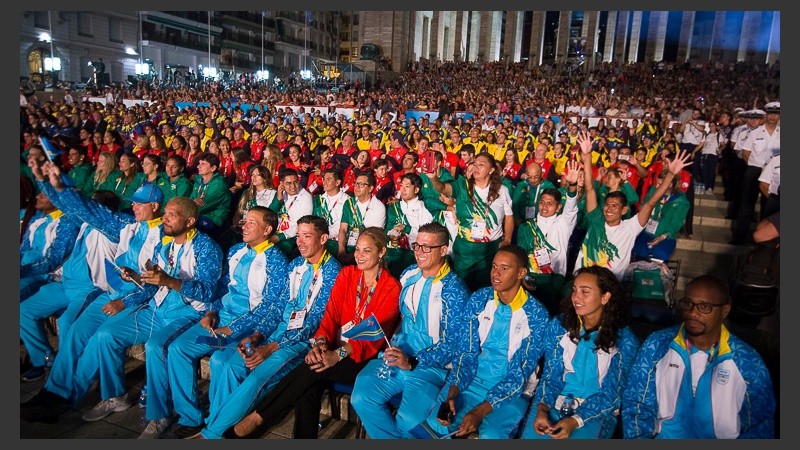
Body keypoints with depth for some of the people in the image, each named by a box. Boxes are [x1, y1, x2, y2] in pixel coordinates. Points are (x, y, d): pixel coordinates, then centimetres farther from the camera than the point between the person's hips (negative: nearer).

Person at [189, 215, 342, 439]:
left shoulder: (333, 272, -12)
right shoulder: (296, 264, 13)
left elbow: (315, 322, -16)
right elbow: (281, 305, 13)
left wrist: (272, 348, -19)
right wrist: (256, 335, -3)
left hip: (305, 339, -7)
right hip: (279, 332, 7)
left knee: (258, 377, -27)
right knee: (222, 361, -12)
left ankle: (212, 433, -9)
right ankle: (215, 424, -1)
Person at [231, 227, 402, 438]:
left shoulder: (391, 288, -5)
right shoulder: (347, 274, 10)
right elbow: (331, 313, 2)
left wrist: (339, 354, -27)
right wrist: (321, 342, -19)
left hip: (365, 358, -4)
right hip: (337, 348, 4)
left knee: (313, 369, -30)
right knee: (308, 389, -27)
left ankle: (258, 417, -18)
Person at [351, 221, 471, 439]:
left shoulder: (454, 290, -9)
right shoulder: (409, 274, 10)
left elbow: (454, 344, -11)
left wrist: (412, 362, -19)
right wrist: (393, 345, 4)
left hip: (431, 365, -5)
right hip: (396, 354, 5)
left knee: (409, 420, -26)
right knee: (361, 397, -17)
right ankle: (392, 437, 6)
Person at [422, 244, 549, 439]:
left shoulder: (536, 314, -13)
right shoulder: (478, 299, -3)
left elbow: (520, 373, -14)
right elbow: (467, 352, -2)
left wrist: (480, 411, -24)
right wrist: (453, 392, -21)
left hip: (511, 389, -3)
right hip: (472, 380, 3)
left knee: (491, 435, -30)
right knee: (436, 423, -19)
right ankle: (465, 434, 10)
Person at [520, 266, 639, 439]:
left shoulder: (624, 340, -10)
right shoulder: (559, 325, -3)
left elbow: (610, 394, -8)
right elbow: (550, 375, 0)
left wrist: (575, 421, -21)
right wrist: (541, 409, -18)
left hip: (597, 410, -1)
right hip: (557, 402, 2)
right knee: (531, 435, -21)